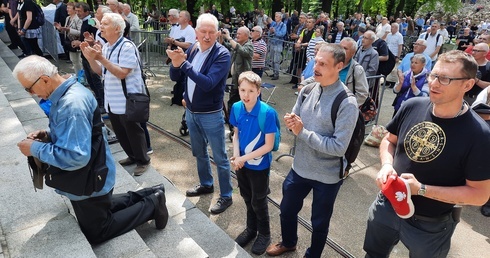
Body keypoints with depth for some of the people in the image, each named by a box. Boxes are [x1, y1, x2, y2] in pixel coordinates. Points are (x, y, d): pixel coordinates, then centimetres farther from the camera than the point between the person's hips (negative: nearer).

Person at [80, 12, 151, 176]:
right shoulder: (106, 47, 9)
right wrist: (89, 57, -2)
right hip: (112, 100, 9)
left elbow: (122, 73, -25)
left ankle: (143, 161, 22)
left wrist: (101, 58, -26)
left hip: (127, 100, -8)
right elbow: (100, 72, 12)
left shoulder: (127, 47, -18)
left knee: (134, 132, 5)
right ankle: (133, 157, 36)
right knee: (120, 132, 18)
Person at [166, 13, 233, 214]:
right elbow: (175, 77, 1)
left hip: (211, 115, -6)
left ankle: (226, 196, 22)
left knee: (220, 157, 6)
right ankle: (206, 184, 43)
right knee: (199, 153, 22)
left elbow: (208, 83, -29)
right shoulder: (192, 49, 1)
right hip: (190, 112, 7)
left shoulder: (222, 54, -18)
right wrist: (176, 63, -21)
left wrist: (183, 63, -31)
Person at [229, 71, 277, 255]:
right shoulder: (236, 108, -10)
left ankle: (264, 234, 40)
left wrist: (244, 158, -20)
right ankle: (251, 229, 47)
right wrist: (236, 155, -13)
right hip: (241, 164, 5)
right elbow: (236, 134, 3)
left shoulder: (267, 114, -25)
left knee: (258, 202, 14)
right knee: (247, 199, 23)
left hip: (259, 166, -5)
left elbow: (268, 146, -20)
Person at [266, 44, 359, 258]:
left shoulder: (347, 103, -23)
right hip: (300, 167, 6)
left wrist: (302, 132, -26)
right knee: (287, 210, 25)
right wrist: (291, 123, -19)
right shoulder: (307, 89, -5)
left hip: (327, 176, -5)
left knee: (319, 222, 19)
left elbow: (339, 147, -26)